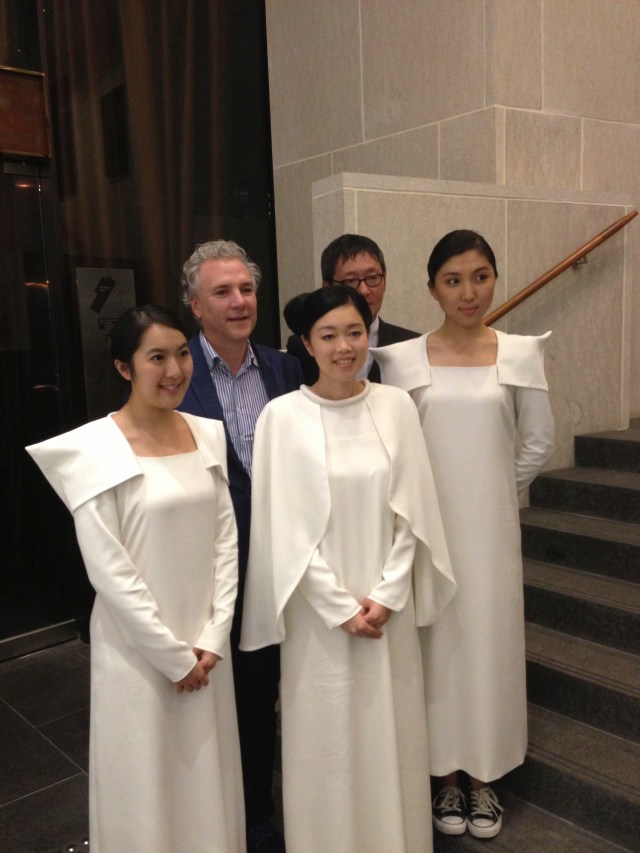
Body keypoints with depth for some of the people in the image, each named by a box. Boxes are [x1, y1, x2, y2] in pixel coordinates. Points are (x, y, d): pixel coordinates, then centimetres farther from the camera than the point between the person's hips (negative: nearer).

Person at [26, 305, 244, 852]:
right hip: (139, 651, -5)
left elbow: (226, 538, 3)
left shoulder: (208, 434, 1)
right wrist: (174, 656, -11)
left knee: (209, 776, 20)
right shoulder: (96, 449, -15)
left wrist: (213, 638, -4)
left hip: (206, 646, 5)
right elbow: (109, 572, -15)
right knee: (146, 783, 13)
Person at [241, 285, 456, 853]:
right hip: (320, 609, -2)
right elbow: (284, 527, -9)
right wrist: (342, 606, -11)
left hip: (388, 605, 3)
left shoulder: (397, 406, -1)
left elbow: (411, 509, 0)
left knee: (392, 735, 15)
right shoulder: (282, 416, -9)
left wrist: (387, 595, -8)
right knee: (327, 740, 10)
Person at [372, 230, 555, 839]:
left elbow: (538, 443, 4)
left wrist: (491, 488, 8)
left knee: (490, 641, 10)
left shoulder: (520, 353, -2)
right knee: (438, 644, 9)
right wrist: (445, 492, 3)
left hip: (491, 528, 1)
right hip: (425, 526, 0)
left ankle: (484, 779, 30)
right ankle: (448, 777, 29)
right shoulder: (403, 359, -4)